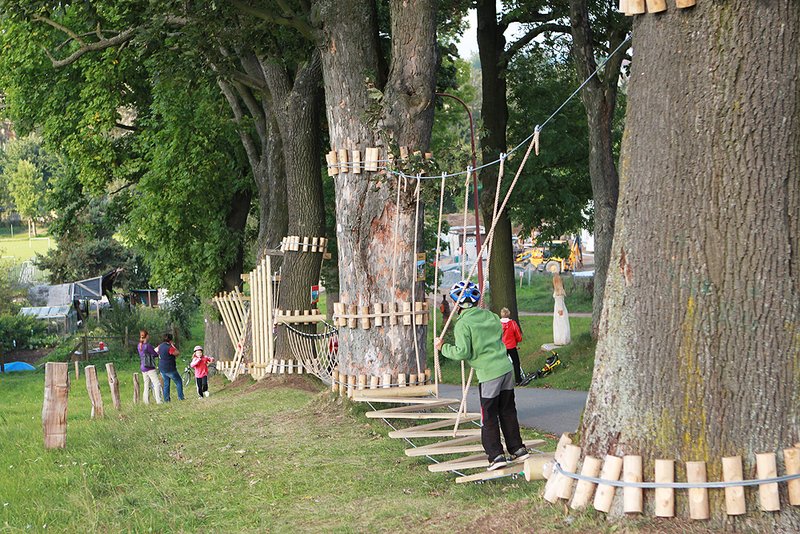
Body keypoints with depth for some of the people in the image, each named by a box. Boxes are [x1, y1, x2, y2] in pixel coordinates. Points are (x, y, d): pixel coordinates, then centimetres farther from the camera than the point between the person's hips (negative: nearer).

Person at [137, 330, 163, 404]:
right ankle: (158, 400, -15)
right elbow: (155, 354, -8)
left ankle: (146, 401, 11)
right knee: (157, 384, -8)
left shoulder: (139, 346, 9)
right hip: (150, 367, -8)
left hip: (143, 367, 8)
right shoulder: (148, 345, -15)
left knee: (147, 385, 12)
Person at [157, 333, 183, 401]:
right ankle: (180, 397, 4)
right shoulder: (169, 348, -21)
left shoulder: (160, 346, 3)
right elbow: (178, 353, -13)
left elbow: (155, 350, 23)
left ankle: (166, 399, 10)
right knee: (179, 382, 6)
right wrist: (173, 346, -9)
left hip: (162, 369, 7)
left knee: (166, 384, 14)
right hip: (170, 369, -7)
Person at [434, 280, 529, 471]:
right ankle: (517, 449, 23)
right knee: (508, 411, 17)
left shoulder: (463, 324, -12)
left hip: (489, 374, -7)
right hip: (506, 368, 7)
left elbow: (462, 352, -17)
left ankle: (496, 455, -1)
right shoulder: (490, 315, 9)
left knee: (489, 417, 2)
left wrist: (443, 348, -4)